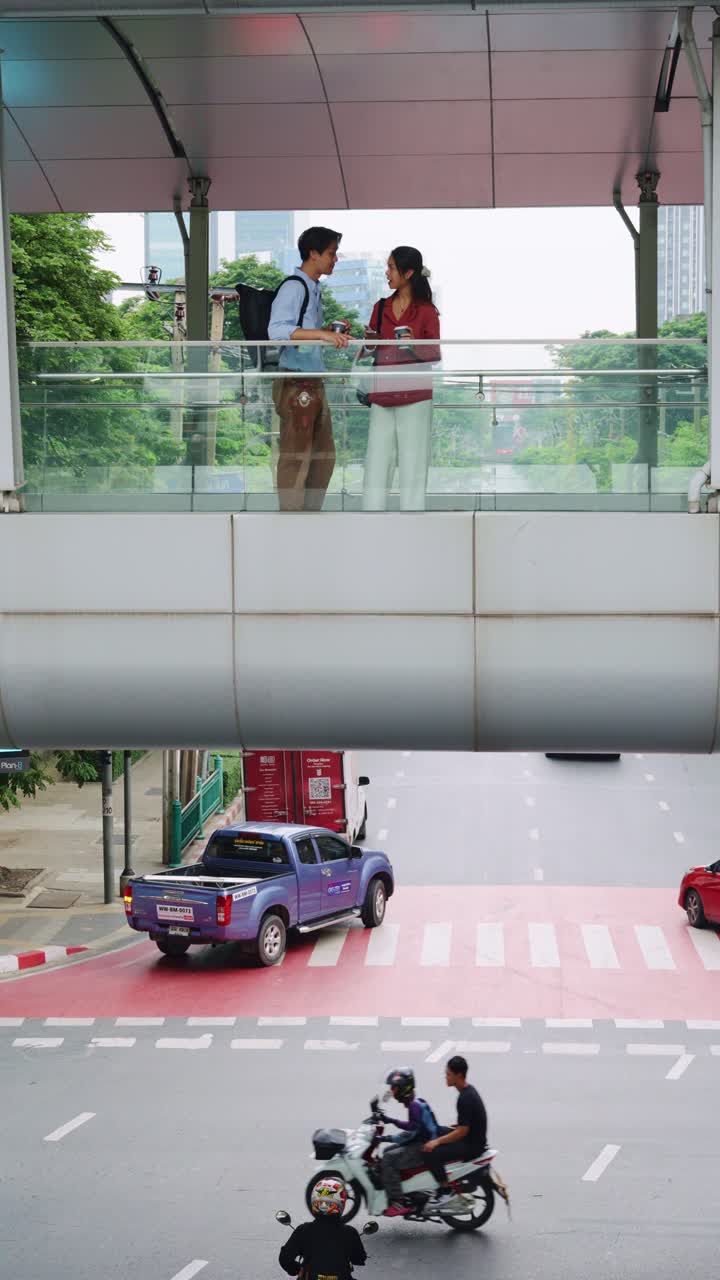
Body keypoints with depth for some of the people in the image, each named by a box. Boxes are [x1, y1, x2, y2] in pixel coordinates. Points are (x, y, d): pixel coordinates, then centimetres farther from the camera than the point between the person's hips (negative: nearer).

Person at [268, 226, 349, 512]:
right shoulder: (294, 287, -13)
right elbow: (277, 330, -27)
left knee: (324, 456, 15)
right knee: (296, 458, -5)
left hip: (315, 382, 10)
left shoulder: (313, 288, 17)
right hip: (296, 384, -10)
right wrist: (322, 334, -34)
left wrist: (332, 332, 10)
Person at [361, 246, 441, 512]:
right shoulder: (381, 308, 13)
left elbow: (435, 354, -3)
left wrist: (414, 346, -20)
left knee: (412, 468, -2)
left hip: (414, 397, -5)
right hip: (382, 396, 5)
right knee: (375, 467, 2)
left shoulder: (426, 311, -1)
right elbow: (370, 348, 17)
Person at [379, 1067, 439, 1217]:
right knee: (388, 1151, 19)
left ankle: (397, 1203, -20)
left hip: (424, 1147, -11)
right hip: (420, 1142, 11)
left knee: (389, 1159, -19)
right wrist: (391, 1120, 16)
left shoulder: (415, 1106, -19)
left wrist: (388, 1138, -25)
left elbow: (412, 1131, -25)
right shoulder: (415, 1103, 13)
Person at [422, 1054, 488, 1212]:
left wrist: (438, 1141, -21)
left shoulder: (466, 1099, -23)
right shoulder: (468, 1090, 8)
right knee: (431, 1135, 17)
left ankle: (447, 1191, -9)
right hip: (471, 1138, 11)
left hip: (472, 1145, -11)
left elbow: (462, 1131, -25)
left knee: (432, 1153, -22)